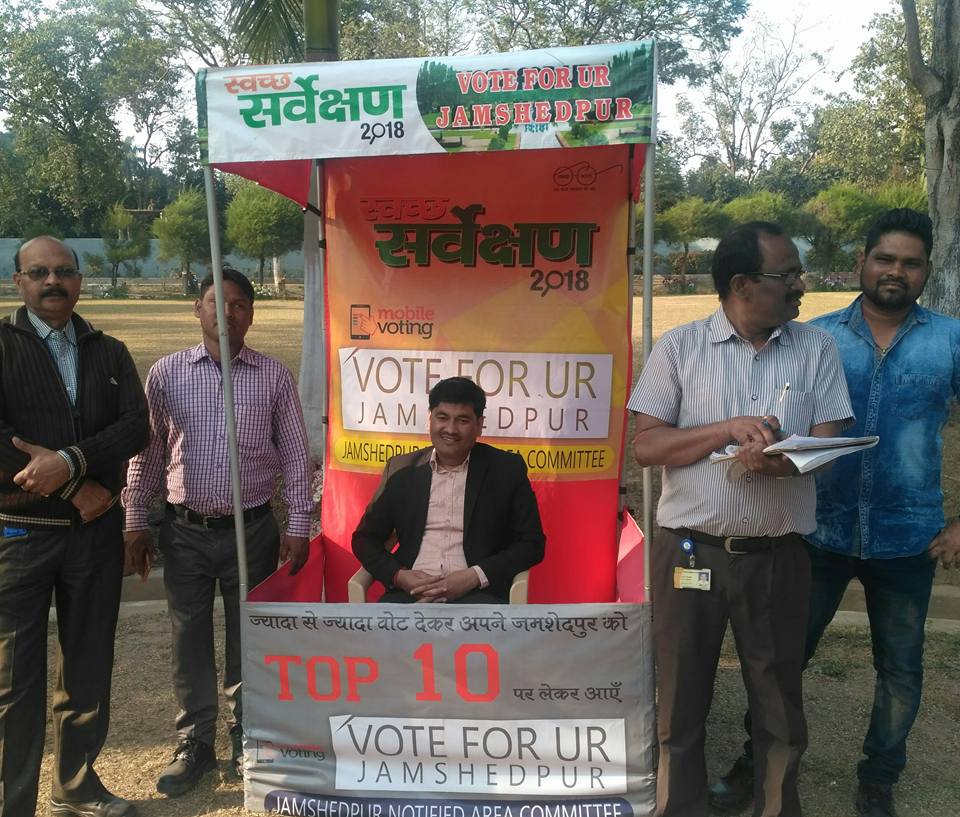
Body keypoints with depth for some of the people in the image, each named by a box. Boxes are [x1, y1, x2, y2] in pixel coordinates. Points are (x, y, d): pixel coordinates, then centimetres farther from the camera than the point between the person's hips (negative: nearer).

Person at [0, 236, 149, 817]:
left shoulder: (109, 353, 9)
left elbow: (137, 426, -5)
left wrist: (69, 461, -20)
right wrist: (74, 487, -15)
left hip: (96, 531, 4)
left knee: (90, 665, 13)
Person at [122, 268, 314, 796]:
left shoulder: (274, 377, 1)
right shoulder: (166, 374, 2)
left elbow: (294, 456, 3)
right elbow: (146, 453, 6)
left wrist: (298, 525, -1)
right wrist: (135, 524, 4)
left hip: (252, 530, 0)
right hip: (185, 532, 1)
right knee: (190, 642, 9)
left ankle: (247, 742, 27)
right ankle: (195, 744, 26)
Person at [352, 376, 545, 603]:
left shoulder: (507, 468, 5)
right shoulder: (402, 469, 11)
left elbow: (531, 543, 4)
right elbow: (365, 537, 16)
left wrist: (475, 576, -10)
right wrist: (398, 575, -4)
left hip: (476, 593, -1)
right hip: (411, 591, 1)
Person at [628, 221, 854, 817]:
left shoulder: (818, 349, 4)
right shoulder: (679, 347, -2)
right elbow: (646, 445, -6)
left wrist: (783, 460, -24)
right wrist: (731, 428, -18)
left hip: (779, 557, 1)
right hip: (691, 551, -1)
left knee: (782, 706, 13)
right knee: (682, 702, 12)